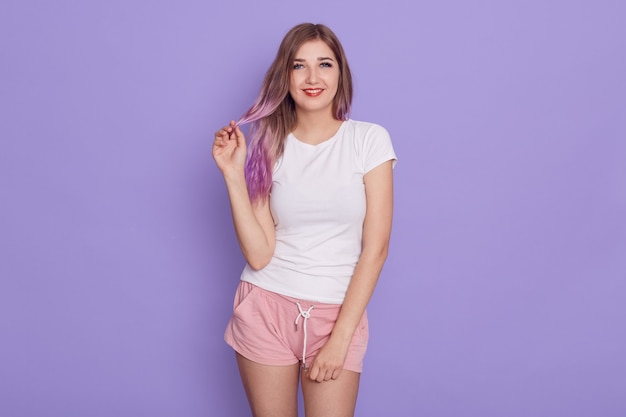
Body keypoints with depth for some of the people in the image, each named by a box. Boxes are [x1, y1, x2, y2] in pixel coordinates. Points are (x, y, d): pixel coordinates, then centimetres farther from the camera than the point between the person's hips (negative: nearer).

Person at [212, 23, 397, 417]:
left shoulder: (370, 139, -5)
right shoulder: (268, 146, 0)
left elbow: (376, 248, -7)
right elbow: (259, 255, -8)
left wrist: (340, 338, -10)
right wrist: (234, 175, -15)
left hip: (339, 313, -1)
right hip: (267, 309, 1)